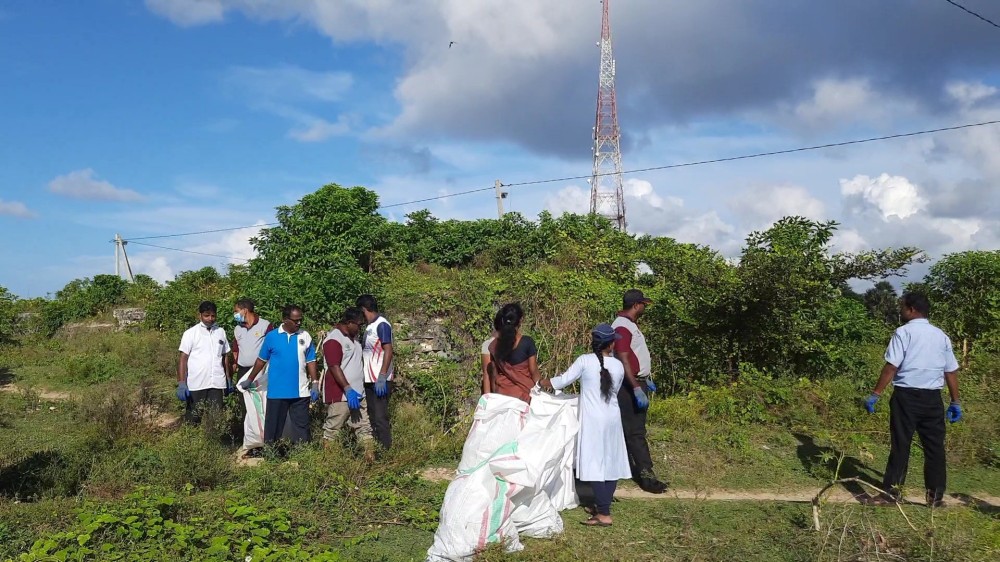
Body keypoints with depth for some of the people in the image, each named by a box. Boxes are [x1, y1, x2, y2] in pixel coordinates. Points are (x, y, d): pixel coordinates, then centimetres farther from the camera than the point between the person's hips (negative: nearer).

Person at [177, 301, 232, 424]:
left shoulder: (221, 332, 10)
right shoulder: (191, 333, -1)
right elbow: (183, 359, -4)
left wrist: (228, 379, 13)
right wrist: (181, 383, -11)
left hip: (217, 384, 3)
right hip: (196, 385, -3)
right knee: (193, 420, 4)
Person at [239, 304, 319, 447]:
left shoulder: (305, 336, 1)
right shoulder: (271, 337, -2)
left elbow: (311, 361, 4)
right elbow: (261, 360, 7)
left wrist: (315, 383, -1)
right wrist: (249, 380, 11)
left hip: (300, 392, 1)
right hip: (277, 392, -1)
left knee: (301, 425, 6)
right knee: (273, 426, 7)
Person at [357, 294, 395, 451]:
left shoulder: (382, 325, -11)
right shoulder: (370, 326, 14)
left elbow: (388, 351, -18)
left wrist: (382, 377, -23)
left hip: (380, 381, -9)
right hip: (369, 380, 9)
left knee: (380, 417, -6)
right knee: (372, 417, 12)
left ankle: (386, 451, -1)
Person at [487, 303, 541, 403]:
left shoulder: (495, 345, -1)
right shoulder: (527, 342, -12)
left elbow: (494, 375, 6)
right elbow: (534, 372, -6)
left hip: (502, 393, 4)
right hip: (524, 392, -3)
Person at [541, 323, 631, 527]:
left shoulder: (585, 361, -10)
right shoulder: (618, 366, 0)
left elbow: (563, 381, -5)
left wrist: (544, 382, 13)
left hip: (593, 419, -4)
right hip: (612, 418, 4)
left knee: (595, 464, -3)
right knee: (611, 462, 13)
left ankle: (604, 514, -6)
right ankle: (603, 505, 24)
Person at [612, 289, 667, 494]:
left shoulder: (630, 325, 15)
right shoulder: (622, 327, -18)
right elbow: (623, 361, -24)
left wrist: (646, 380, 25)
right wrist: (637, 389, -27)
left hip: (637, 382, 10)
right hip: (629, 386, -10)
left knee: (632, 429, 14)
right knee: (636, 431, -7)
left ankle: (630, 467, 21)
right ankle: (646, 474, -4)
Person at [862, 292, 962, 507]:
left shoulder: (904, 332, -7)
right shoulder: (941, 335, 10)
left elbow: (891, 367, -14)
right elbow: (951, 371, 11)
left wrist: (874, 395, -11)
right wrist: (955, 402, 17)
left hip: (907, 396, -5)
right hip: (932, 398, 5)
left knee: (900, 445, 0)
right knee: (935, 447, 11)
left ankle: (890, 494, 5)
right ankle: (936, 496, 18)